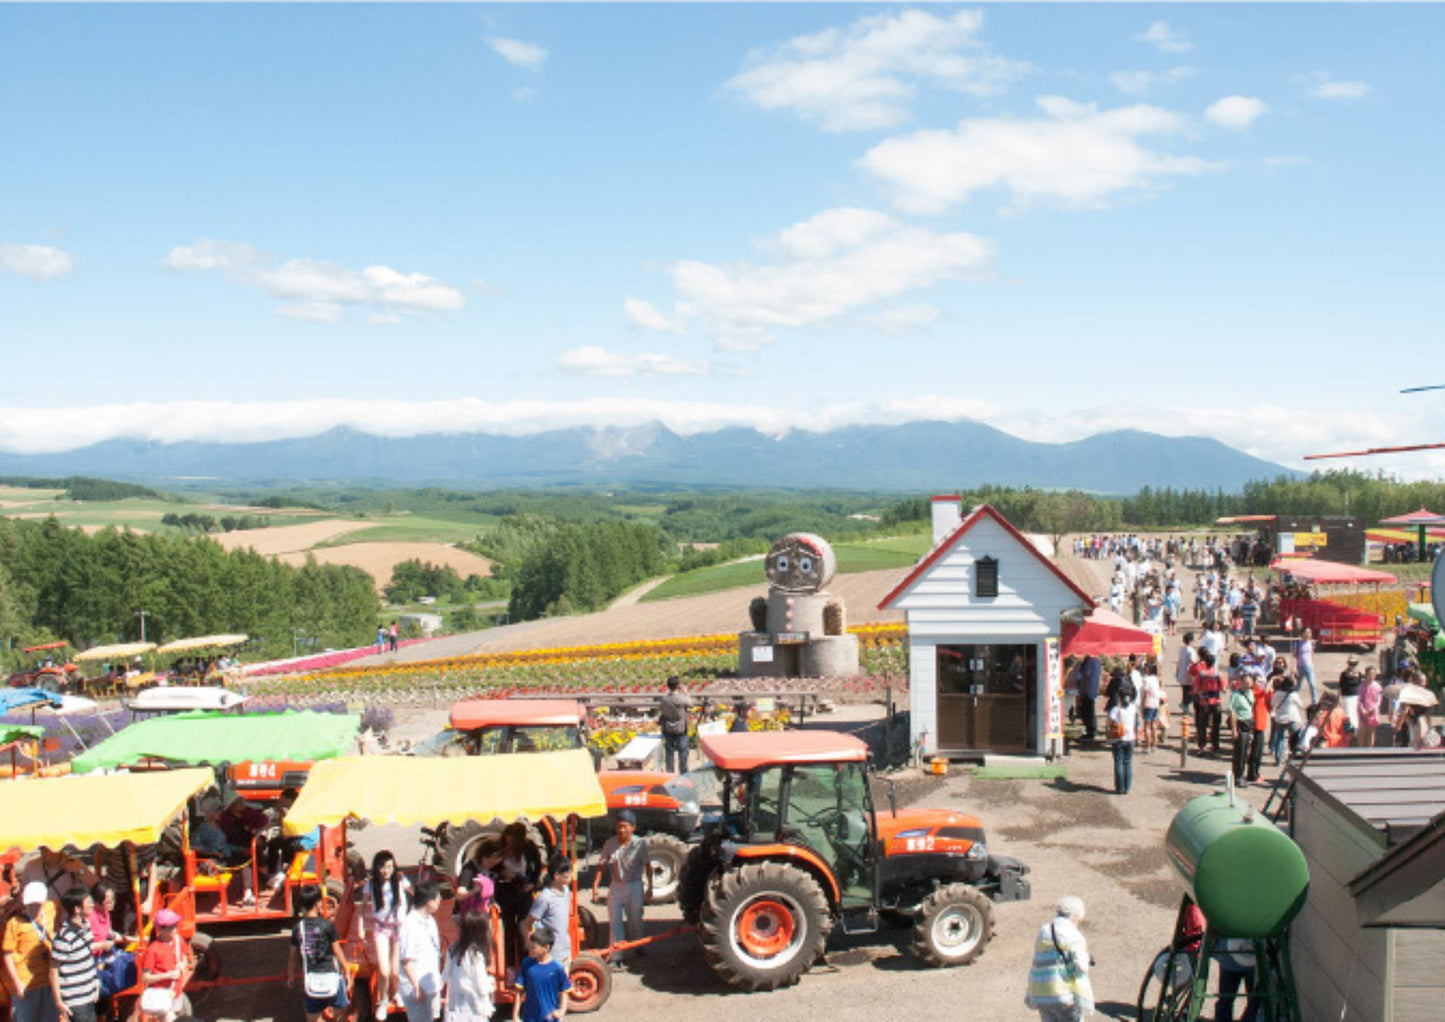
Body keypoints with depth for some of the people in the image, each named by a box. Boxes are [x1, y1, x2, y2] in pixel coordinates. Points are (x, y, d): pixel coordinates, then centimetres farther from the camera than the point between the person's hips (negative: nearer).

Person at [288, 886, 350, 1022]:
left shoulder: (298, 928, -2)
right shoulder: (327, 925, -10)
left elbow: (294, 956, 6)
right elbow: (337, 951, -4)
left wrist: (290, 976, 21)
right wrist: (346, 970, 7)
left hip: (310, 979, 3)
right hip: (330, 974, -3)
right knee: (342, 1009, 16)